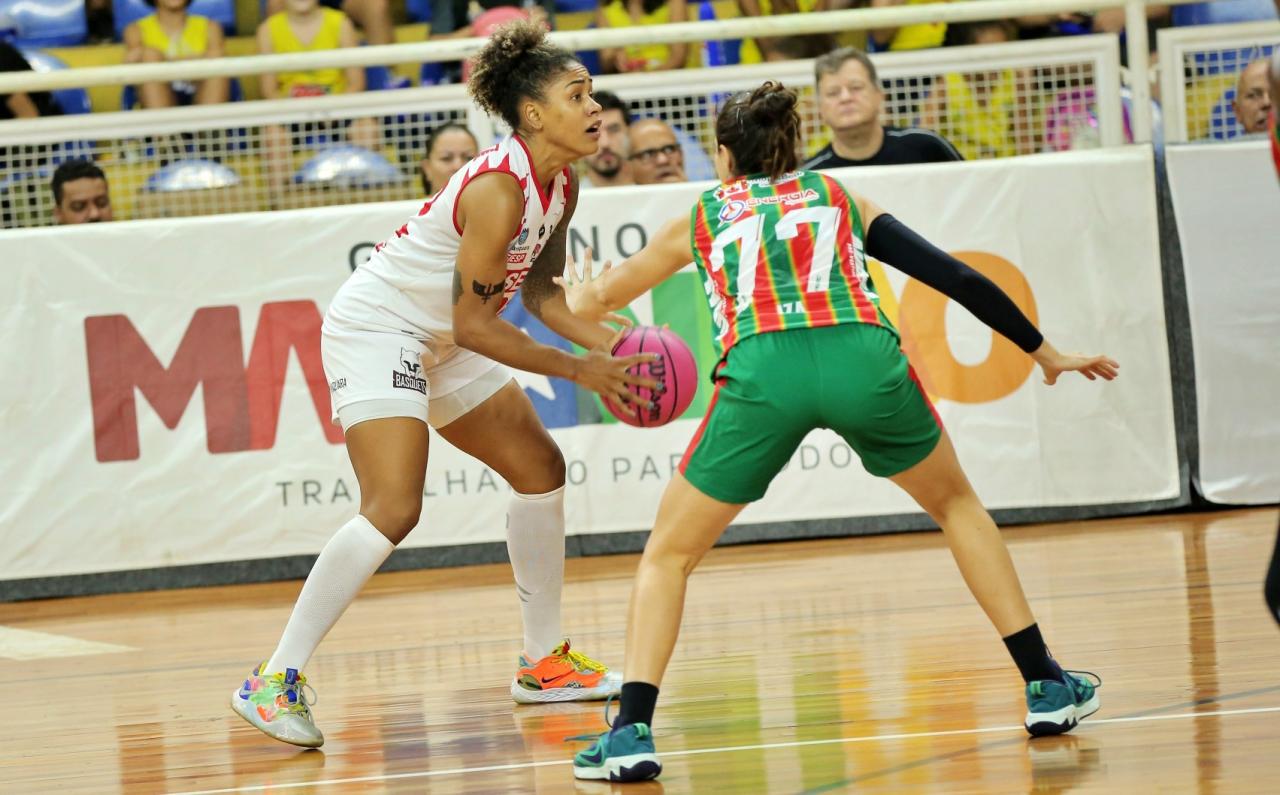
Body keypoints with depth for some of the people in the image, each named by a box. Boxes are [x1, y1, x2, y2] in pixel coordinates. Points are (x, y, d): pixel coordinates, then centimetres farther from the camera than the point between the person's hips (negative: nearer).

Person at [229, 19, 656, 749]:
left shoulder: (560, 185, 0)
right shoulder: (499, 189, -28)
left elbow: (538, 288, 12)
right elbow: (474, 324, -25)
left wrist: (608, 345, -4)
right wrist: (578, 370, -19)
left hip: (440, 344, 10)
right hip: (376, 327, -10)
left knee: (541, 469, 13)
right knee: (393, 510, -22)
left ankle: (544, 663, 25)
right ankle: (274, 681, -18)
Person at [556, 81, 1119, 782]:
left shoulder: (698, 220, 28)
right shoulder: (839, 198, 29)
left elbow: (591, 303, 40)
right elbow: (956, 277, 22)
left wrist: (580, 290, 64)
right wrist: (1043, 351, 31)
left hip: (762, 372, -1)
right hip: (862, 358, 1)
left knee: (669, 555, 16)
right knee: (958, 506, 28)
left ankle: (632, 731, 0)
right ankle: (1045, 685, 24)